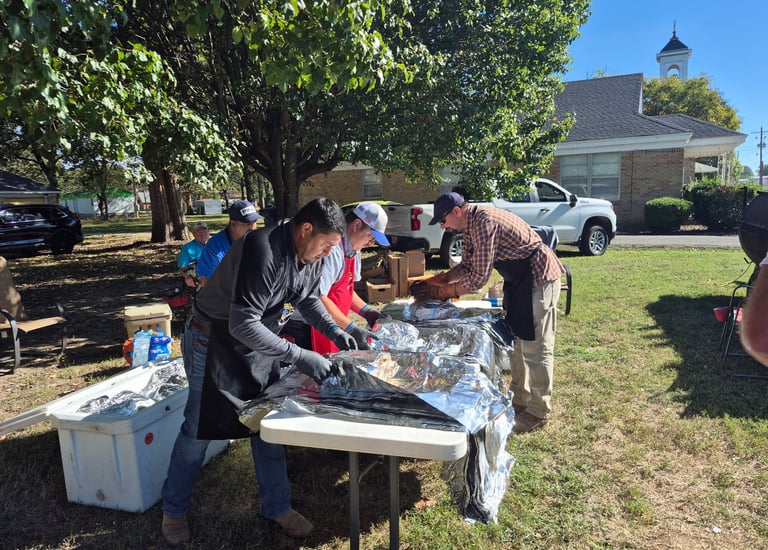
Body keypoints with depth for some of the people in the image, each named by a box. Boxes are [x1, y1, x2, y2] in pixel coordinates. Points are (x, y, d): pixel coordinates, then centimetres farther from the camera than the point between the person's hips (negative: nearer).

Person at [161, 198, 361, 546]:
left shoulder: (311, 255, -8)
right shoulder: (262, 251, -34)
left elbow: (308, 299, 9)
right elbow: (242, 324, -36)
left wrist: (334, 332, -7)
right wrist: (298, 356, -35)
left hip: (259, 342, 7)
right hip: (214, 339, -7)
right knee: (197, 430, 7)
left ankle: (276, 507, 27)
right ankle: (173, 510, 31)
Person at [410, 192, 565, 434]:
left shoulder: (484, 223, -26)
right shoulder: (470, 225, 5)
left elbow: (479, 276, -26)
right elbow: (467, 266, 11)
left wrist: (443, 293, -16)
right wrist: (437, 280, 0)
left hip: (539, 276, -11)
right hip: (519, 278, 11)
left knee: (536, 346, -5)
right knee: (516, 339, 16)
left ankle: (538, 412, 6)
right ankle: (519, 400, 29)